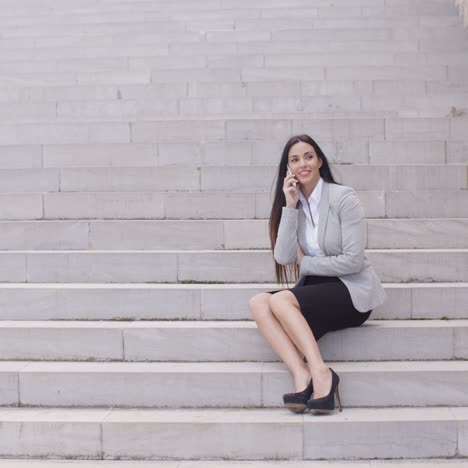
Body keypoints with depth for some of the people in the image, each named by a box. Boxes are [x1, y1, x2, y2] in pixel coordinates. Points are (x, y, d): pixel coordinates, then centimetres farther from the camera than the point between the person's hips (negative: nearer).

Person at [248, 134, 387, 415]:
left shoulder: (344, 198, -9)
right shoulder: (295, 205, 8)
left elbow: (353, 260, -14)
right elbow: (283, 258, -6)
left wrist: (306, 264, -4)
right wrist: (290, 207, -10)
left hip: (352, 290, -6)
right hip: (316, 289, 6)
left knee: (280, 300, -27)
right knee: (258, 303, -19)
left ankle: (321, 373, -26)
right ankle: (301, 374, -30)